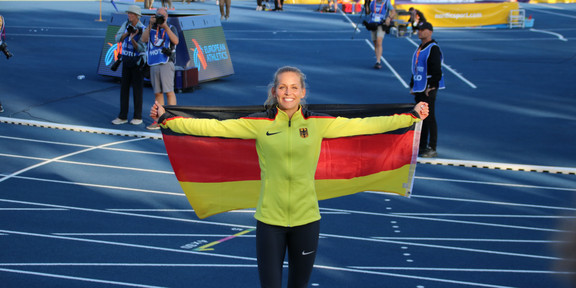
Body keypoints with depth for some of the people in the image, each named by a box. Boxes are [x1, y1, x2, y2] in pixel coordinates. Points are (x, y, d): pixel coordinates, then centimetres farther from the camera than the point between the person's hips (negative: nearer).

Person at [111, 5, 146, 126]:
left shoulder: (142, 29, -15)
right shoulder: (126, 24, 2)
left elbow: (140, 49, -19)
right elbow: (118, 39, -5)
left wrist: (132, 39, -35)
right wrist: (128, 32, -21)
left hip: (138, 61, -6)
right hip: (126, 60, 6)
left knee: (137, 89, -3)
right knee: (124, 87, 5)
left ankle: (138, 117, 5)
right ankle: (123, 117, 9)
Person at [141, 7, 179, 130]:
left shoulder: (171, 28, 9)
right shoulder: (151, 28, 17)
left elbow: (176, 41, -9)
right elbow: (144, 39, 0)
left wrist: (165, 27, -15)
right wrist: (150, 24, -7)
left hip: (166, 63, -4)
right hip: (153, 64, 4)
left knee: (169, 91, -11)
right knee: (157, 93, 5)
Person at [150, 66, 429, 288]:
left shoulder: (319, 123, 0)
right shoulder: (258, 123, -3)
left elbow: (363, 125, 1)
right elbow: (213, 127, -6)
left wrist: (412, 116, 1)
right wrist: (166, 119, -11)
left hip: (306, 219, 1)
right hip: (269, 220, -1)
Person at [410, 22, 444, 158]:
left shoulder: (433, 48, -12)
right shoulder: (419, 48, 16)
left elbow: (436, 70, -18)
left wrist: (431, 87, -19)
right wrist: (412, 85, 18)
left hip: (428, 89, -9)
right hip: (419, 89, 9)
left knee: (429, 118, -6)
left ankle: (432, 149, -1)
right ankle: (422, 146, 21)